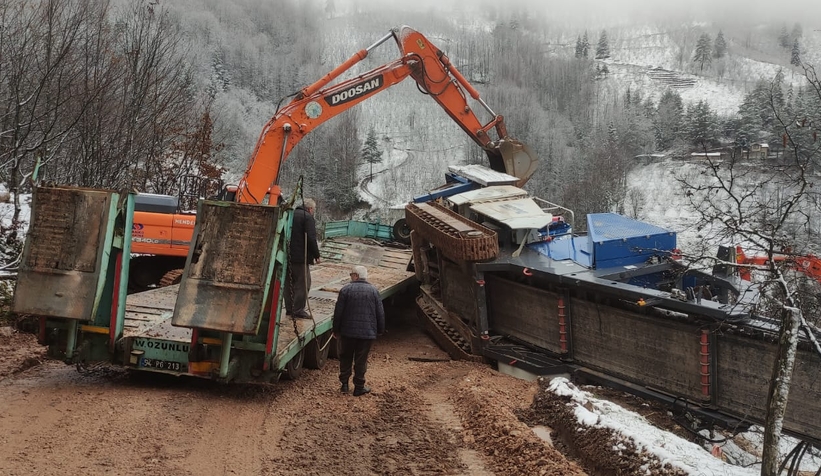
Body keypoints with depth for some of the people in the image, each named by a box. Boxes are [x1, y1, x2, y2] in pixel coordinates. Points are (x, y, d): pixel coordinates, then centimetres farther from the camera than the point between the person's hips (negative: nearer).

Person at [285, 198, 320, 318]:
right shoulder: (308, 218, -11)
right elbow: (311, 239, -18)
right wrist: (316, 255, -9)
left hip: (287, 255, 8)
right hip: (301, 256, -8)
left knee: (289, 282, 15)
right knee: (303, 283, -1)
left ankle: (289, 308, 20)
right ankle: (298, 309, -3)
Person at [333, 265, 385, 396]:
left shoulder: (346, 290, -5)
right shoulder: (373, 291, 0)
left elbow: (338, 312, -3)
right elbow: (380, 312, 3)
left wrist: (336, 330, 7)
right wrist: (380, 330, 15)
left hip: (348, 331, 0)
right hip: (367, 332, 1)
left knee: (345, 357, 15)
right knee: (361, 360, 7)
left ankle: (344, 384, 16)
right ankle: (359, 387, 10)